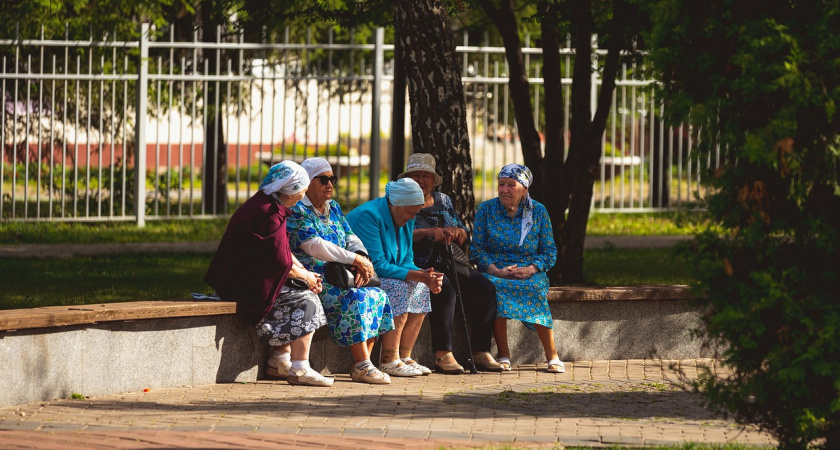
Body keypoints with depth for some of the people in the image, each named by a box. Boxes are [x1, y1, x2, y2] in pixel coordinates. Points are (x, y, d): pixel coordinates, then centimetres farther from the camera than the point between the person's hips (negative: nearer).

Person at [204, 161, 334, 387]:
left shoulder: (265, 205, 13)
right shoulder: (269, 214, -20)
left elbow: (283, 250, 21)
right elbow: (280, 263, -18)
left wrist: (307, 274, 11)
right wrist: (305, 276, -1)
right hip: (249, 284, -10)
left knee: (304, 293, 13)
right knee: (306, 301, -9)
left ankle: (279, 360, 10)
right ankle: (299, 369, -10)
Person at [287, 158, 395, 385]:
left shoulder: (333, 208, 20)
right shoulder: (297, 211, -7)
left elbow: (351, 238, 15)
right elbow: (314, 246, -19)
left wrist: (362, 258, -9)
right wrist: (354, 259, -20)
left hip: (335, 278, 9)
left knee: (378, 296, -10)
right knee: (355, 298, -29)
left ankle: (361, 364, -14)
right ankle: (362, 366, -33)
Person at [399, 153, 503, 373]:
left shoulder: (443, 201, 21)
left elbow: (463, 235, 18)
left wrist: (456, 232, -7)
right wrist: (429, 233, -23)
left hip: (448, 264, 6)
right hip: (419, 266, -6)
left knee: (485, 287, -17)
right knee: (444, 288, -36)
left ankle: (480, 353, -17)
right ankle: (442, 355, -36)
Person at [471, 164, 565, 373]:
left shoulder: (538, 212, 6)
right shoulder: (486, 210, 5)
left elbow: (550, 253, 4)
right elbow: (477, 249, 1)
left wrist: (529, 270, -15)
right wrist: (496, 271, -17)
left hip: (530, 273, 0)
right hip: (495, 272, 0)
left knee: (535, 289, -35)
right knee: (494, 287, -36)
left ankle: (552, 356, -28)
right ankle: (503, 355, -28)